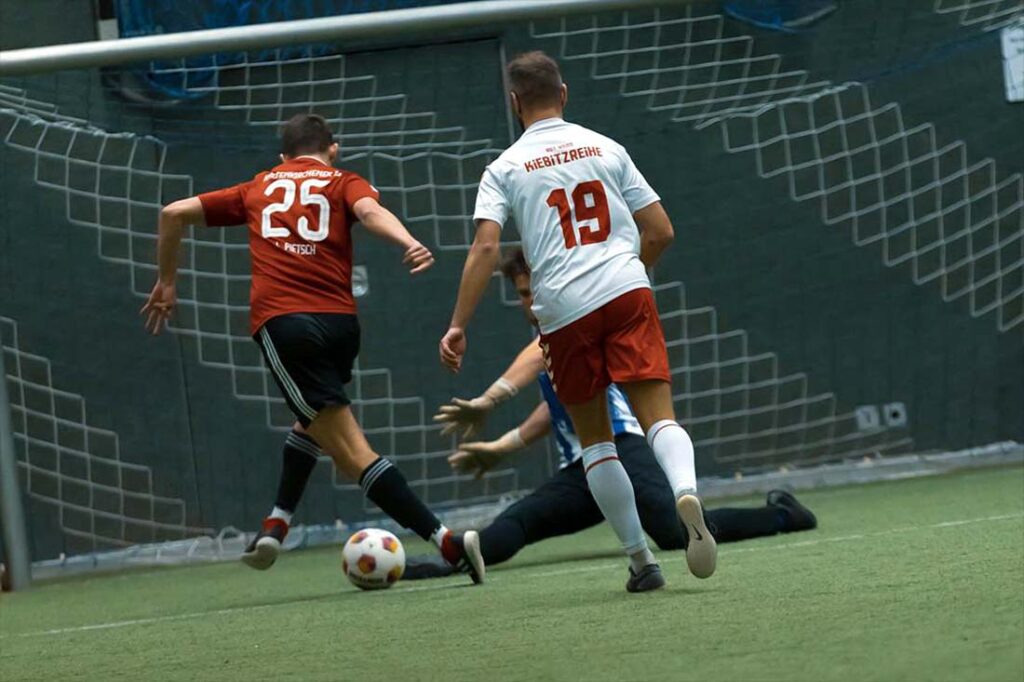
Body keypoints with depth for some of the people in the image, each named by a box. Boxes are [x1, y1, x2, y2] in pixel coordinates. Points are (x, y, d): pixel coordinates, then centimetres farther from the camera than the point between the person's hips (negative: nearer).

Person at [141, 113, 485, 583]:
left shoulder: (258, 189, 23)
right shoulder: (343, 183, 18)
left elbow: (174, 213, 22)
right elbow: (370, 211, -6)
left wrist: (166, 282, 34)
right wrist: (409, 244, -25)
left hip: (280, 323, -1)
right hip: (339, 320, 1)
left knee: (353, 453, -7)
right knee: (312, 420, 32)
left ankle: (447, 543, -18)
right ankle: (276, 526, 23)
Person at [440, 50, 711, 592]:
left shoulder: (505, 168, 8)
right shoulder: (605, 149, 13)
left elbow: (485, 247, -5)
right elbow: (660, 231, 12)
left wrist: (458, 326, -5)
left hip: (563, 309, 0)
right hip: (626, 291, 0)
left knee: (594, 439, 13)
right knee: (658, 416, -8)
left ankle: (641, 560, 10)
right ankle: (685, 490, -41)